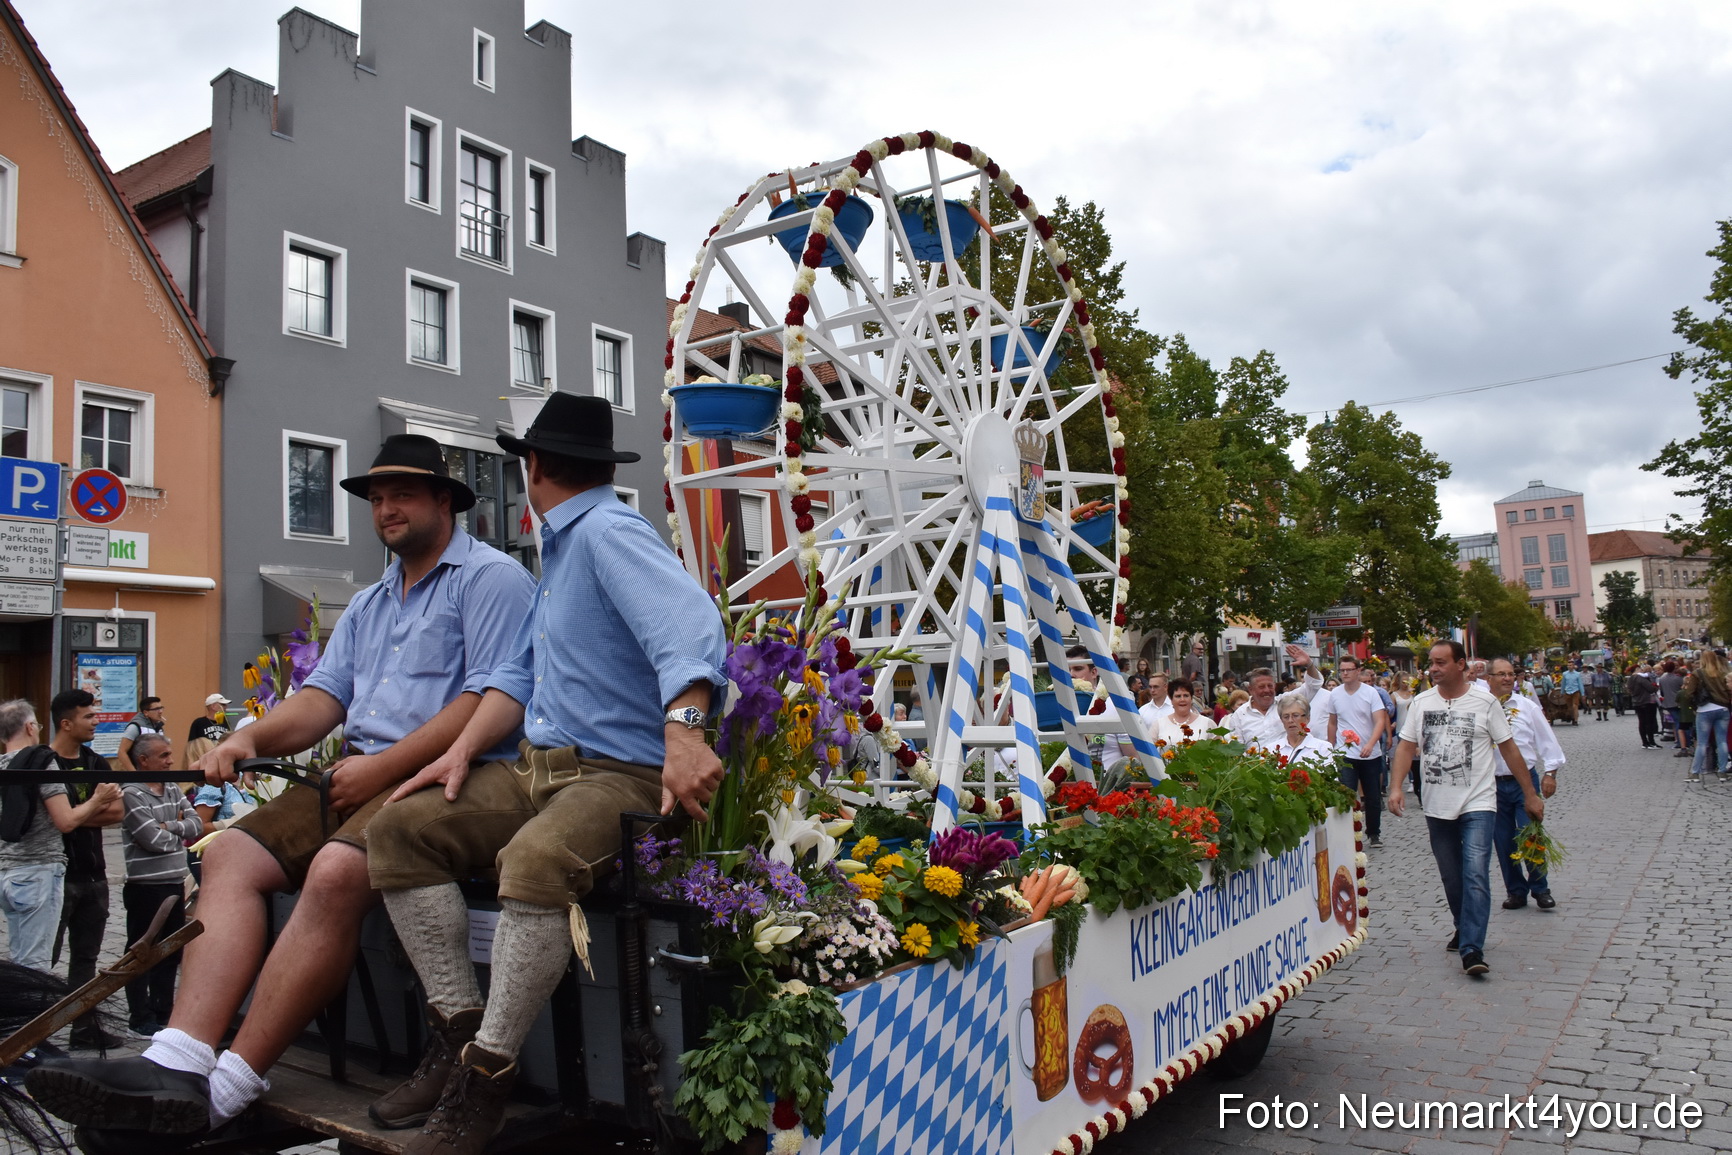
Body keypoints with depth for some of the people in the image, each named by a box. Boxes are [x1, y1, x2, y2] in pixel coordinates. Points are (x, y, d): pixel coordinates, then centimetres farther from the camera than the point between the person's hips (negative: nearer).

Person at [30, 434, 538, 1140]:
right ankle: (177, 1063, -21)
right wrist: (250, 738, -3)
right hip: (359, 776, 9)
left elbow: (492, 701, -13)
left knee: (336, 871, -31)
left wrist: (384, 765, -15)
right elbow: (323, 696, 17)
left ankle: (227, 1089, -24)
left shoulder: (490, 577, -1)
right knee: (230, 855, -9)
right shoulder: (367, 605, 28)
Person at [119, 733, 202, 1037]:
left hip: (175, 884, 8)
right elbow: (154, 840, -19)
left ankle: (163, 1012, 27)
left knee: (171, 953, 15)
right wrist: (181, 835, 0)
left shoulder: (173, 792, 11)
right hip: (145, 887, -8)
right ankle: (141, 1020, 13)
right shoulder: (131, 794, -13)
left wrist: (169, 826, -13)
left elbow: (197, 825, 3)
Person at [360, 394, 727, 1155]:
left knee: (534, 860, -37)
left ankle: (484, 1079, -21)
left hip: (620, 775, -10)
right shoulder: (561, 547, 20)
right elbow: (522, 671, 23)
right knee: (402, 827, 1)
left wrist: (684, 731, -47)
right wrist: (464, 750, 8)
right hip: (537, 770, 10)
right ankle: (462, 1030, 0)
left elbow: (688, 624, -31)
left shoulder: (609, 533, -12)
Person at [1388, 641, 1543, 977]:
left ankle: (1472, 950, -15)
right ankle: (1465, 929, 35)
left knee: (1475, 876, -14)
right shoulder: (1421, 703, 4)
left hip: (1478, 804, -4)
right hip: (1436, 807, 4)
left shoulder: (1485, 703, -4)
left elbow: (1508, 748, 2)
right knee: (1451, 877, 14)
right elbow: (1406, 746, 6)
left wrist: (1530, 794, 5)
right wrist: (1396, 787, -7)